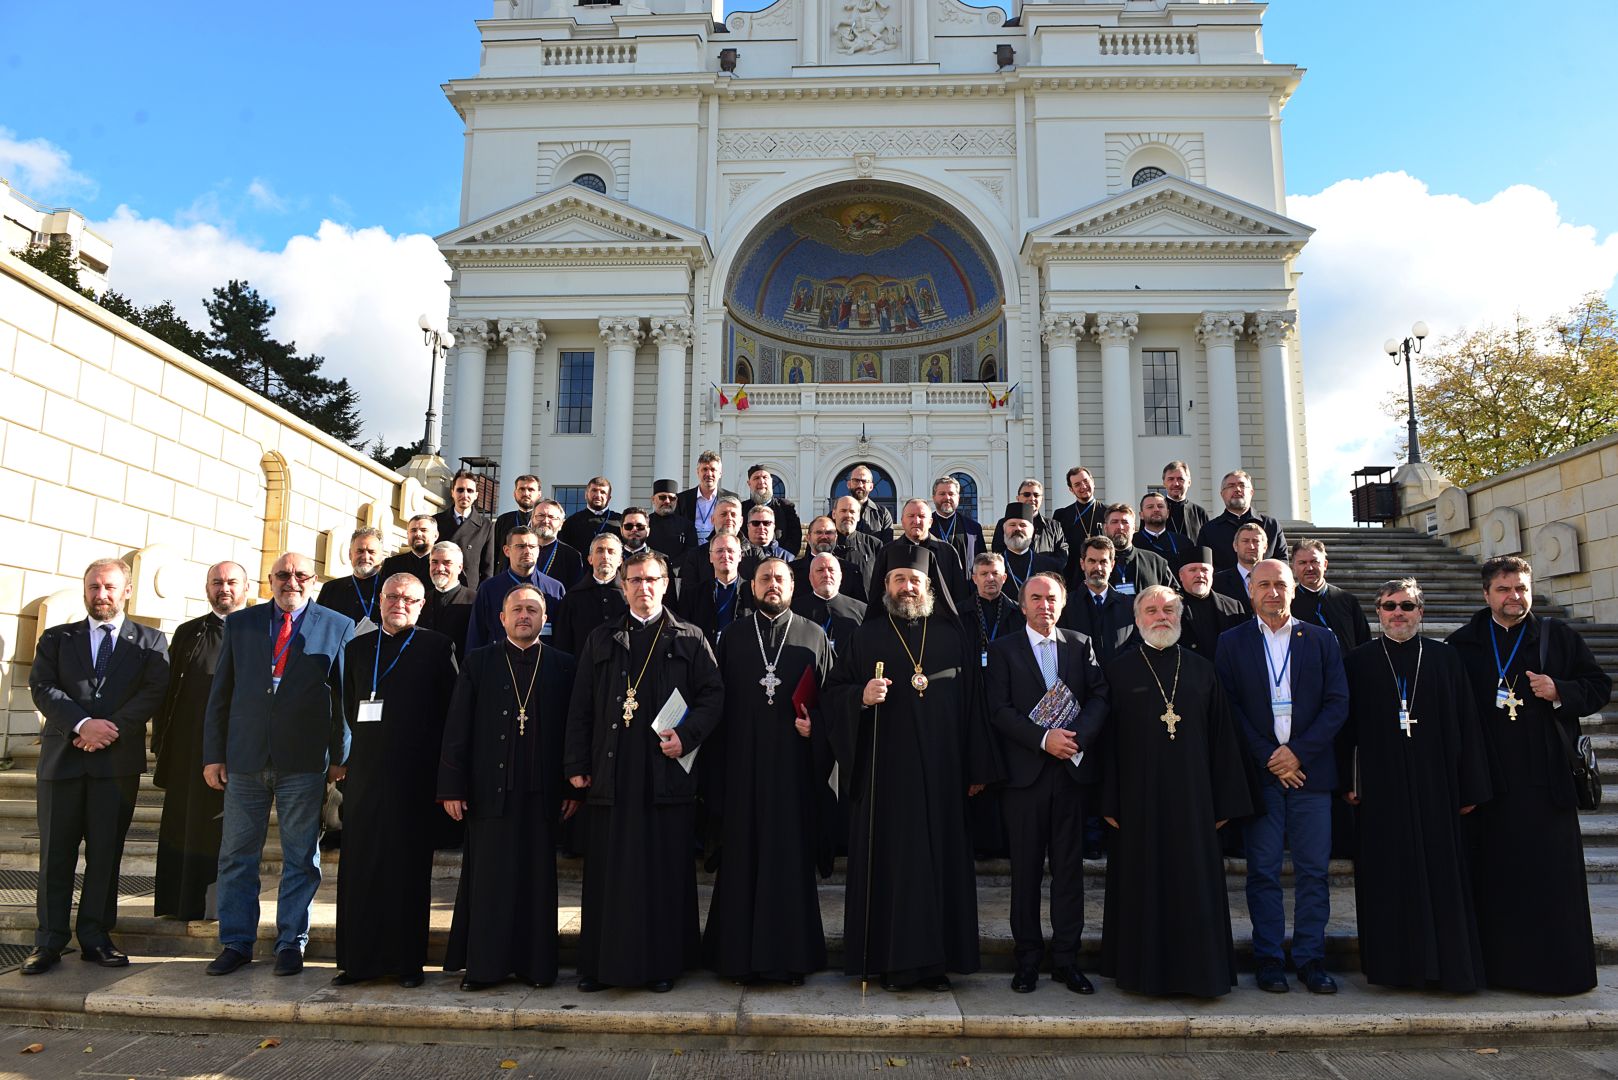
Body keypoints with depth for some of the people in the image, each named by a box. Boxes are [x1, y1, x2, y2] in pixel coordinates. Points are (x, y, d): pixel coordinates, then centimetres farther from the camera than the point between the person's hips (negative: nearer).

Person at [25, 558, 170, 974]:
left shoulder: (150, 642, 9)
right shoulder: (56, 639, 12)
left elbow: (153, 693, -3)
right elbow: (41, 688, -1)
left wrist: (110, 728, -15)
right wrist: (83, 724, -16)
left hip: (119, 760, -1)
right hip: (62, 757, 1)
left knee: (106, 853, 4)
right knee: (55, 854, 4)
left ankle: (95, 938, 13)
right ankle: (49, 942, 13)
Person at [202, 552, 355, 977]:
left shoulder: (338, 628, 1)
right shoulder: (239, 623, 8)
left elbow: (345, 698, 2)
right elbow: (220, 694, 9)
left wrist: (340, 757, -2)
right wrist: (213, 754, 5)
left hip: (304, 762, -2)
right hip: (245, 757, 2)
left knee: (301, 857, 6)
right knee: (237, 855, 10)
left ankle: (291, 943, 18)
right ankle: (236, 943, 23)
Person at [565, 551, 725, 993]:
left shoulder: (689, 639, 7)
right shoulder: (601, 641, 13)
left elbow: (713, 695, 1)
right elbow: (580, 707, 11)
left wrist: (686, 735, -14)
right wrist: (577, 765, 4)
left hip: (667, 773, -2)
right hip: (612, 775, 2)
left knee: (665, 871, 3)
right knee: (609, 872, 6)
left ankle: (662, 963, 15)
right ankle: (602, 963, 18)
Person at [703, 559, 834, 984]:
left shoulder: (814, 636, 8)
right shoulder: (733, 638, 10)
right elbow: (719, 701, 6)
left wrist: (815, 725, -13)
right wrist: (721, 753, -2)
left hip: (794, 761, 0)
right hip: (744, 762, 1)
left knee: (792, 853, 2)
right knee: (744, 854, 3)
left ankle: (791, 955, 12)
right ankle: (742, 953, 13)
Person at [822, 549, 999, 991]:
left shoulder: (952, 636, 10)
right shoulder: (867, 636, 5)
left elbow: (971, 701, 9)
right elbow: (831, 692, 3)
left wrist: (976, 768, 5)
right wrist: (862, 696, -19)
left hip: (941, 772, 2)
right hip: (886, 772, -2)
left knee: (941, 859, 4)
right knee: (889, 861, 0)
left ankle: (935, 960, 15)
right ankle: (892, 960, 10)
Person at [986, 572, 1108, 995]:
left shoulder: (1080, 646, 11)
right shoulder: (1003, 650, 4)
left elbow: (1100, 696, 1)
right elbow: (1000, 710, -5)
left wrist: (1077, 737, -15)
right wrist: (1044, 738, -16)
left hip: (1073, 770, 2)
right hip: (1025, 772, -2)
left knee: (1069, 867, 6)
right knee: (1026, 869, 5)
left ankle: (1066, 959, 16)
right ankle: (1028, 960, 16)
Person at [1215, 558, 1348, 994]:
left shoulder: (1321, 640, 9)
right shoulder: (1232, 643, 6)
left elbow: (1338, 704, 2)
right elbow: (1229, 708, 0)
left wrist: (1298, 752, -8)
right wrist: (1266, 758, -8)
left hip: (1310, 769, 1)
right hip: (1259, 772, -1)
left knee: (1313, 871, 4)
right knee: (1263, 871, 3)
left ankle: (1310, 958, 16)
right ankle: (1268, 959, 13)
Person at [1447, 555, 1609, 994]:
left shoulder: (1560, 637, 8)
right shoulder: (1462, 645, 6)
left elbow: (1600, 687, 9)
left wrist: (1560, 692, -11)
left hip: (1547, 779, 0)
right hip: (1490, 782, 0)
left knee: (1554, 876, 2)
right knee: (1497, 877, 5)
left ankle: (1560, 970, 14)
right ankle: (1502, 969, 15)